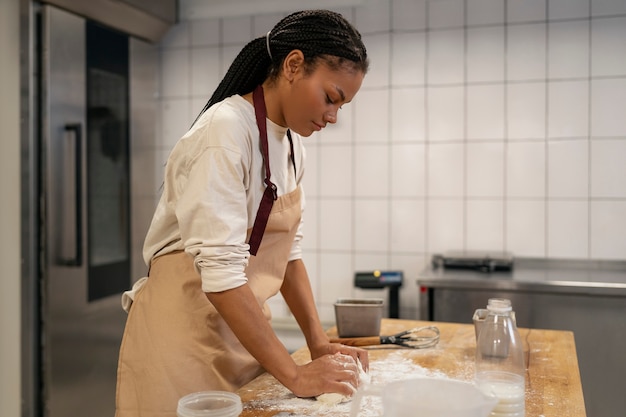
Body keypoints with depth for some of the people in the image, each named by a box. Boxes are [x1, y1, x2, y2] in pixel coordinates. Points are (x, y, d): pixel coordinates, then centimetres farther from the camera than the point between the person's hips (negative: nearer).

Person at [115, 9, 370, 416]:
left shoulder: (292, 143, 4)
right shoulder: (226, 130, -22)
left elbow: (288, 249, 8)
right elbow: (220, 269, -28)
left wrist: (319, 343, 0)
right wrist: (295, 375, -24)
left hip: (243, 327, 8)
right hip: (186, 327, -8)